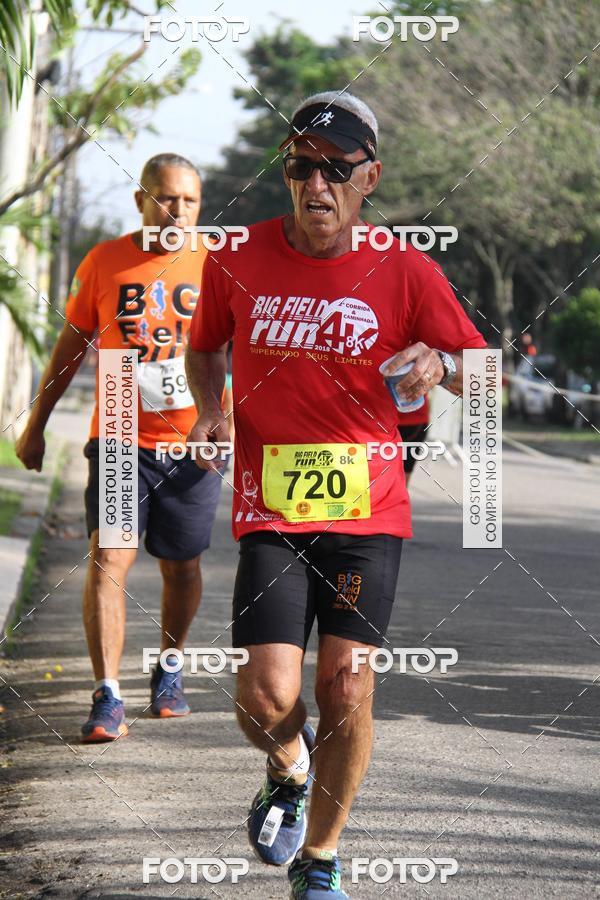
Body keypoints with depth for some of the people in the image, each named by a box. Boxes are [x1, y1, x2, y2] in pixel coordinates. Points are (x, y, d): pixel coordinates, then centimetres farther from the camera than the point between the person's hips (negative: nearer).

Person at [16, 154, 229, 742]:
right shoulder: (104, 262, 2)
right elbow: (71, 346, 11)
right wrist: (36, 425, 13)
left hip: (192, 443, 1)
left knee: (181, 566, 10)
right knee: (108, 560, -13)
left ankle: (169, 673, 33)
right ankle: (108, 699, -13)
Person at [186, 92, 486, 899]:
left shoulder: (404, 271, -2)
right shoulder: (238, 258, 1)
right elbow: (204, 347, 19)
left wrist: (440, 362, -24)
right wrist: (212, 408, -2)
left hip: (368, 510, 0)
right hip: (270, 511, 0)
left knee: (347, 689, -5)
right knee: (267, 699, -12)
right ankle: (290, 771, 25)